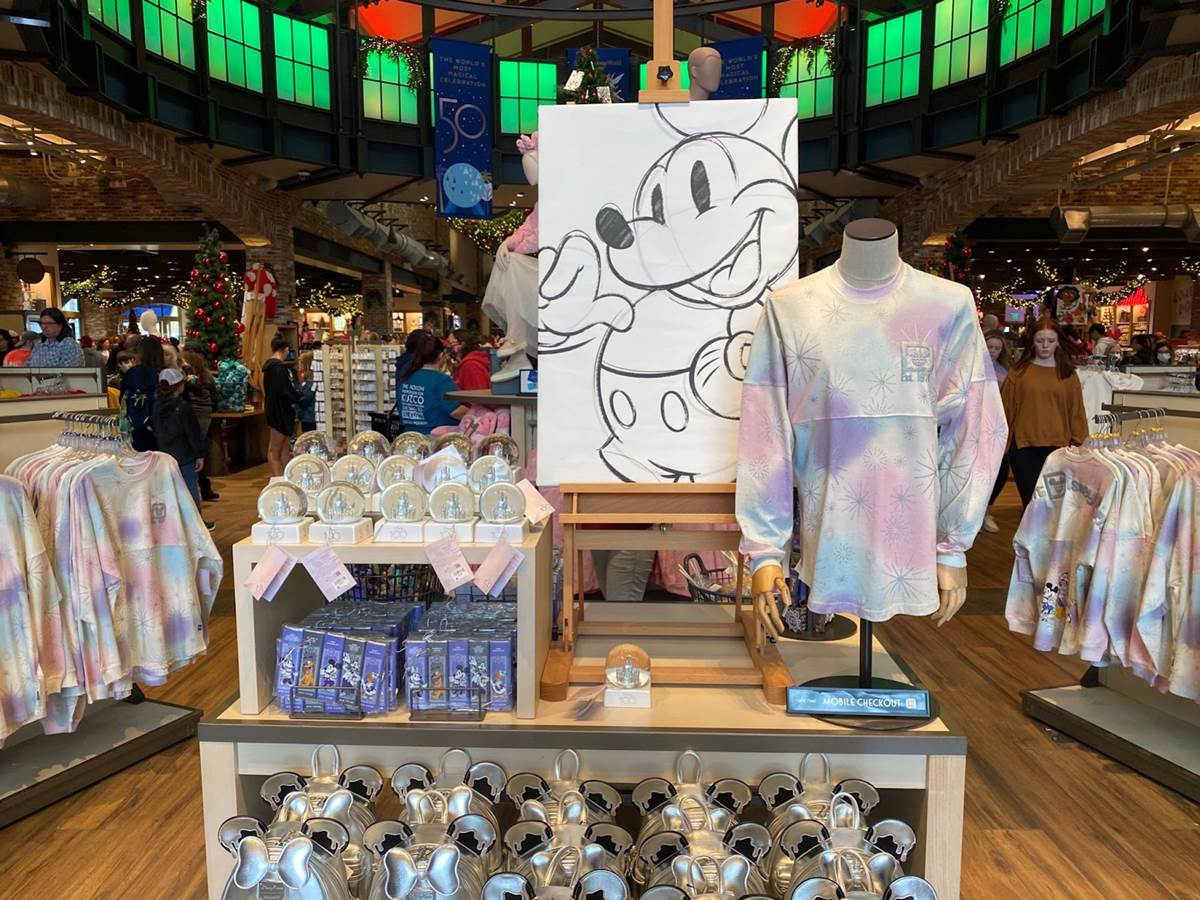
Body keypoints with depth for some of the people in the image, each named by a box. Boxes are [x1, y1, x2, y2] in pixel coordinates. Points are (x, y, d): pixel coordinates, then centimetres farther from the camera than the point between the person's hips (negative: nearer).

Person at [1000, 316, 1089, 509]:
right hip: (1024, 446, -1)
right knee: (1031, 500, 0)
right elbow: (1006, 408, 3)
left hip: (1057, 446, 1)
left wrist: (1077, 443, 3)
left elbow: (1076, 411, 8)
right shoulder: (1020, 372, 3)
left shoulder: (1068, 374, 7)